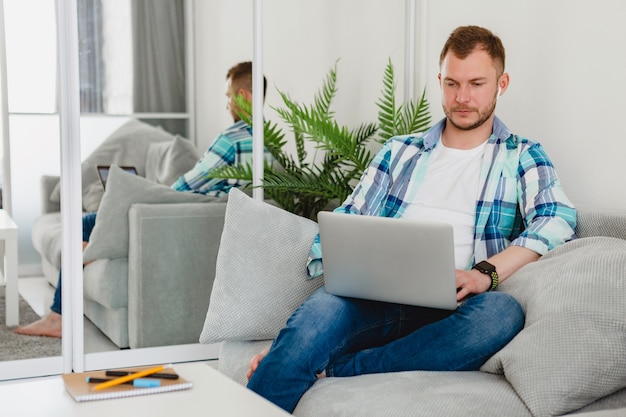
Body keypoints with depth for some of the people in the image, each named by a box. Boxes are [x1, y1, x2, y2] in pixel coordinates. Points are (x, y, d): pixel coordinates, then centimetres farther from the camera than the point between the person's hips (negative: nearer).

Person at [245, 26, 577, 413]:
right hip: (373, 298, 1)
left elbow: (559, 217, -4)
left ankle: (330, 370, -31)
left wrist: (486, 272, -20)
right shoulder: (400, 151, 22)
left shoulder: (521, 157, 16)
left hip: (446, 314, -1)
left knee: (501, 312, -37)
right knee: (316, 314, -34)